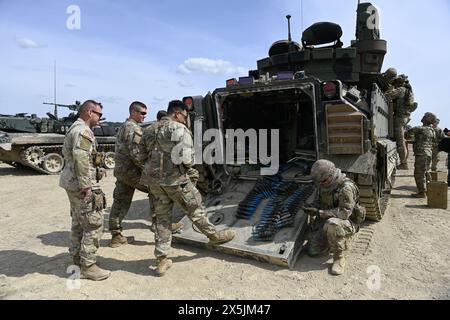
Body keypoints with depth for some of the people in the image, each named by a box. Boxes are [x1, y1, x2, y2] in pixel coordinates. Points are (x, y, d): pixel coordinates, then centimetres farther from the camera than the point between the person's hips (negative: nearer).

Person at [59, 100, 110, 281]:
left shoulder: (74, 128, 17)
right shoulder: (84, 131, -17)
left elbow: (65, 152, 25)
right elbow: (81, 159, -27)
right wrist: (86, 186, -25)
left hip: (72, 184, 11)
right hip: (81, 185, -11)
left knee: (78, 223, 18)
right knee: (94, 225, -5)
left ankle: (77, 259, 29)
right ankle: (88, 266, 2)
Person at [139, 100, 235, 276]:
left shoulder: (149, 130, 13)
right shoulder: (180, 129, -10)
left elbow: (143, 157, 16)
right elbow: (186, 157, -19)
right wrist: (193, 173, -3)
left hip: (153, 180, 7)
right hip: (175, 179, -6)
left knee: (162, 218, 13)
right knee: (194, 209, 13)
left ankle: (162, 260, 17)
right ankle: (214, 235, 32)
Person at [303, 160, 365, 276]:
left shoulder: (346, 187, -26)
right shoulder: (323, 185, -2)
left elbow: (344, 212, -31)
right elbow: (318, 201, 12)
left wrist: (319, 213, -33)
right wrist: (312, 209, -10)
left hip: (347, 223, -7)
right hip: (327, 220, 7)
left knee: (332, 224, -41)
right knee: (313, 251, -2)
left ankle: (339, 258, -19)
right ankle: (335, 238, 24)